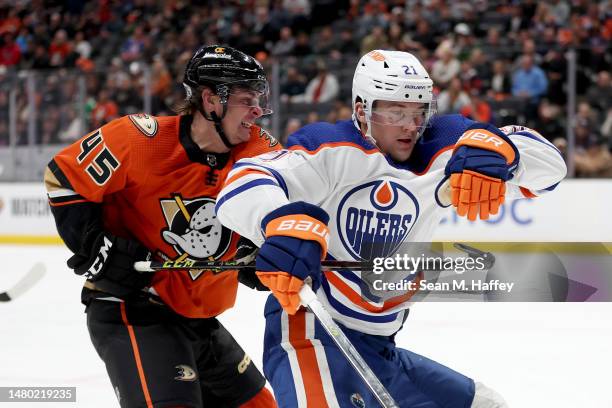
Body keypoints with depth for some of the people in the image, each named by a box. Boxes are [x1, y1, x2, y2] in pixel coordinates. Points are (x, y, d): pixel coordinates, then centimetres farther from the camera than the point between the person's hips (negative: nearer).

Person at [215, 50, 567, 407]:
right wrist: (283, 223, -48)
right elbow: (241, 188, -26)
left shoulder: (440, 147, 1)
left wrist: (493, 147, -29)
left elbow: (548, 166, -7)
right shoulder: (329, 148, -13)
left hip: (380, 350, 8)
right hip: (311, 334, -8)